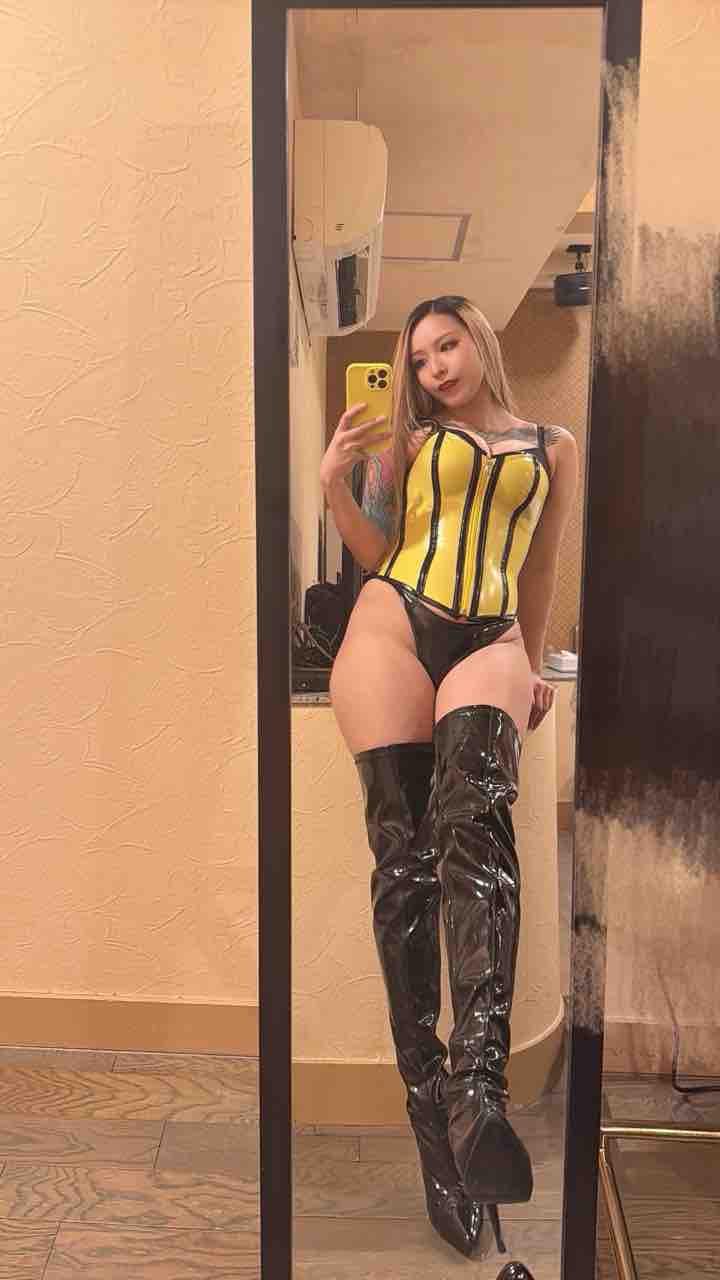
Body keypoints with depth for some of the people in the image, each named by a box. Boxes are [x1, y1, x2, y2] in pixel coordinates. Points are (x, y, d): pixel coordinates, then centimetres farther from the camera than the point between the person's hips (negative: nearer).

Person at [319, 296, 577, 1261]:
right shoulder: (410, 439, 19)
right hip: (394, 627, 1)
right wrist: (336, 483, 2)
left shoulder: (553, 447, 19)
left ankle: (478, 1082, -39)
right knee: (403, 856, -7)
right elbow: (381, 553, 16)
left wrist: (533, 668, 24)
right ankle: (429, 1097, 0)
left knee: (473, 820, -29)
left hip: (490, 641, -1)